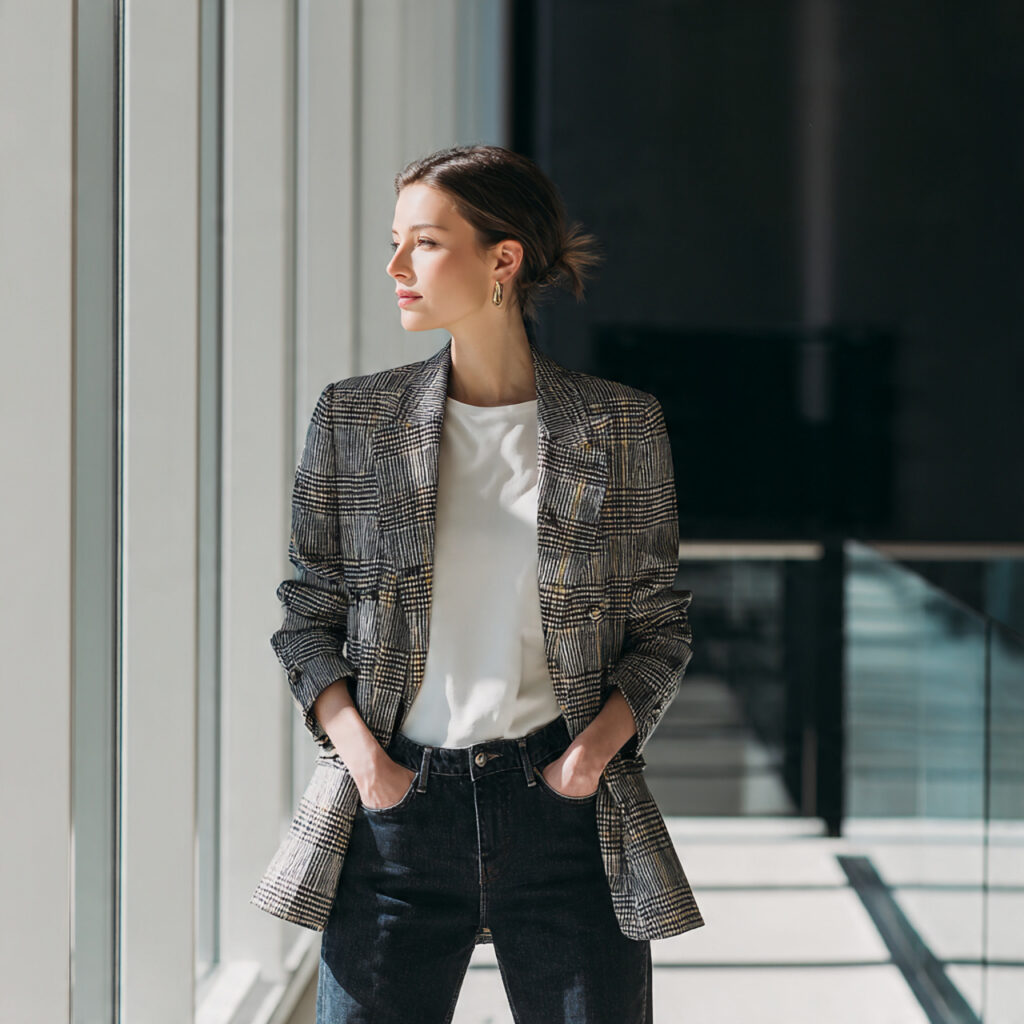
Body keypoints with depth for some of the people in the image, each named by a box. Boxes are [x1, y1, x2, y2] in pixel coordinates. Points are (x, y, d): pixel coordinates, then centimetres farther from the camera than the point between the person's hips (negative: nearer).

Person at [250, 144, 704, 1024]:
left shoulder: (621, 426, 3)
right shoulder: (352, 421, 5)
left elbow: (660, 628, 9)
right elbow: (308, 618, 9)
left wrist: (600, 740, -8)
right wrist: (358, 749, -7)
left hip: (568, 809, 0)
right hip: (397, 804, 1)